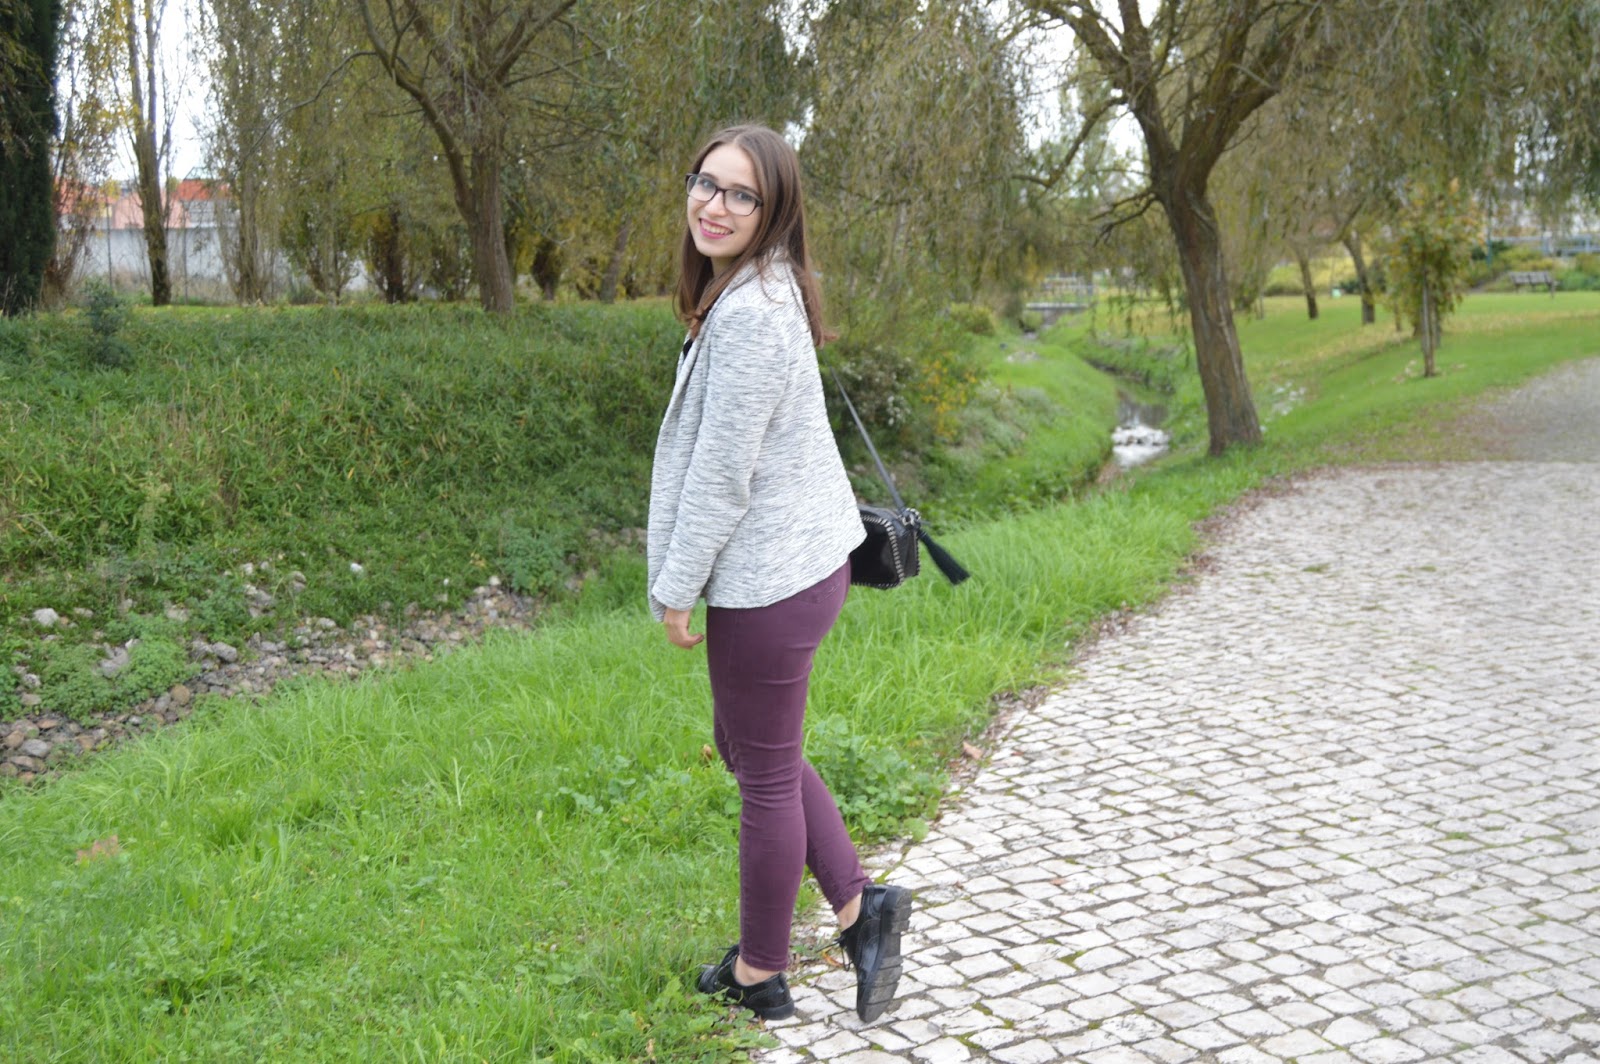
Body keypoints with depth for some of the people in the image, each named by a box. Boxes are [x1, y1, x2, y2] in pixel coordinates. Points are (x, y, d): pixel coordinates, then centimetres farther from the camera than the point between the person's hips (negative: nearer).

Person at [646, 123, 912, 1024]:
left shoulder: (749, 315, -23)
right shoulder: (763, 293, 9)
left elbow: (723, 472, -21)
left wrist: (675, 588, -11)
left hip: (766, 579, -10)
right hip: (797, 562, 10)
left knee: (765, 775, 6)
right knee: (747, 747, 23)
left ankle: (759, 975, 24)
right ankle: (861, 906, 26)